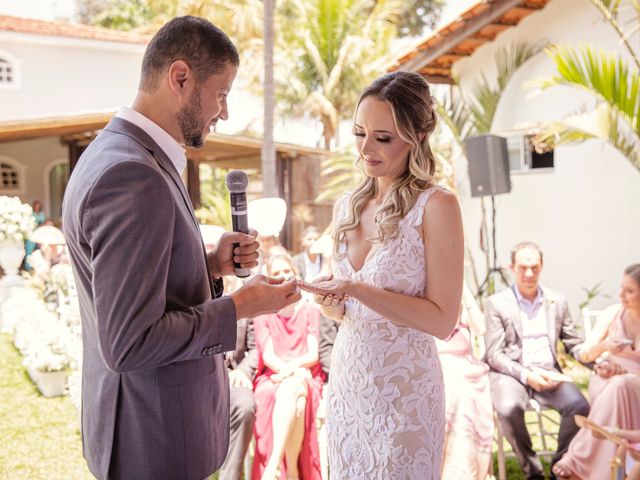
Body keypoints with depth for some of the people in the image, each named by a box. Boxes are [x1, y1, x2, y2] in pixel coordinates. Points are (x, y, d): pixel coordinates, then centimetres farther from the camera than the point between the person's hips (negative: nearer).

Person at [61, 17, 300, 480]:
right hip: (157, 441, -9)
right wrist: (239, 307, -18)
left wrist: (211, 266, -1)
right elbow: (129, 343, -28)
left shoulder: (122, 154, 6)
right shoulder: (131, 176, -26)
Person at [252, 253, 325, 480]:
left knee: (290, 390, -36)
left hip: (306, 379, 0)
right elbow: (268, 356, -1)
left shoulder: (310, 310, 12)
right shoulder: (262, 313, 10)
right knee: (291, 393, -36)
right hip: (272, 379, 0)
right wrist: (290, 371, -21)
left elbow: (313, 355, 2)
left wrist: (292, 367, -20)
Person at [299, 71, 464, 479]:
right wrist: (330, 301, -9)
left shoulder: (436, 206, -12)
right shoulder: (347, 206, 5)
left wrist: (357, 290, -24)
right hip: (347, 378, 6)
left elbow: (442, 320, -16)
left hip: (405, 388, -6)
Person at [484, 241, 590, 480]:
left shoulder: (557, 301, 14)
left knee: (579, 406, -25)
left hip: (548, 372, 3)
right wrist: (526, 375, -18)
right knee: (509, 408, -34)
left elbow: (573, 344, 15)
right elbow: (494, 355, -3)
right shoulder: (496, 303, 2)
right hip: (511, 372, -3)